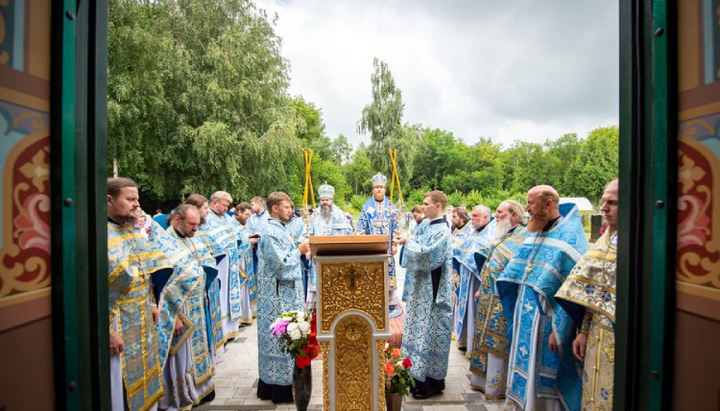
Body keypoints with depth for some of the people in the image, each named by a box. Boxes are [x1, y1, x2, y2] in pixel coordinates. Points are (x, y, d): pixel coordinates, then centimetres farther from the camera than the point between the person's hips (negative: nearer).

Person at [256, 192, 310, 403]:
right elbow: (280, 263, -22)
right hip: (279, 293, -10)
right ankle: (280, 387, 13)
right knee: (281, 337, 0)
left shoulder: (278, 229, 12)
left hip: (284, 291, 10)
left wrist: (299, 250, 8)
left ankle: (271, 383, 30)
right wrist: (299, 250, -13)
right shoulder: (271, 232, -18)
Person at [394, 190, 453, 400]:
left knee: (429, 330, 0)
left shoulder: (442, 231, -16)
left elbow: (426, 254, -25)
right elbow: (417, 247, 16)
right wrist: (406, 241, -1)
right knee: (420, 327, 15)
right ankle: (420, 374, 29)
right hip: (420, 285, 9)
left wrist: (407, 242, -14)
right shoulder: (425, 224, 10)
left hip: (431, 289, -9)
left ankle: (432, 382, 15)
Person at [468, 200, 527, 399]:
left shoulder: (523, 236, -15)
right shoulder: (503, 235, 14)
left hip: (502, 301, -9)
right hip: (489, 297, 9)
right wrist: (482, 288, 19)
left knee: (497, 342, 3)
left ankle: (497, 386, 18)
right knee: (486, 340, 17)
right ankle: (484, 379, 31)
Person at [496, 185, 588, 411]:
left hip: (546, 322, -7)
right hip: (524, 317, 7)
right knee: (524, 372, 18)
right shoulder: (533, 233, 9)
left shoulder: (569, 238, -15)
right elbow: (514, 271, 18)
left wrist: (559, 332, -19)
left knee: (543, 381, 6)